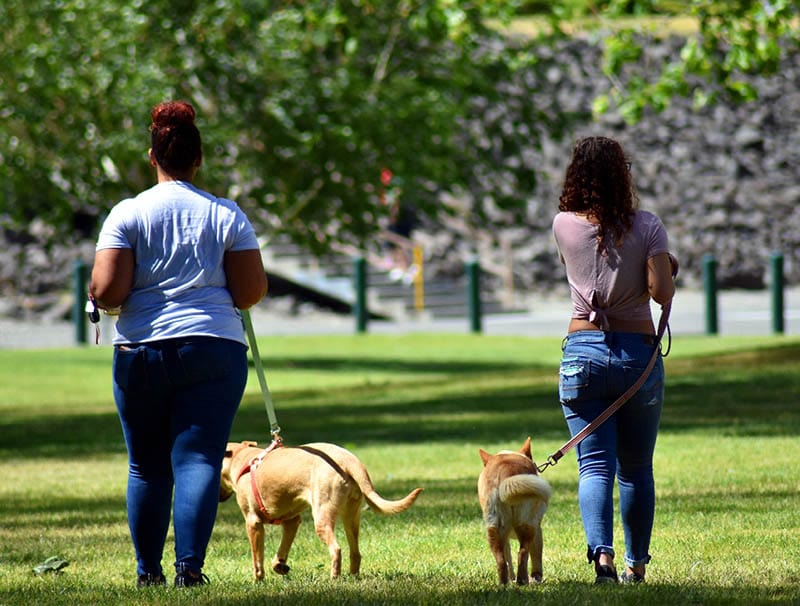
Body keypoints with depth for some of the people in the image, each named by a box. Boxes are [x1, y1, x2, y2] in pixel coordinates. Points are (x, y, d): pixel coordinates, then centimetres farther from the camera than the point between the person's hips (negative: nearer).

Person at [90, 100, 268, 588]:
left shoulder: (128, 214, -2)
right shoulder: (227, 216, 1)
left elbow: (106, 291, -9)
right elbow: (252, 293, -1)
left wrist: (98, 298, 13)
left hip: (140, 352, 0)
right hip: (213, 352, 0)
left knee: (146, 467, 12)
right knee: (199, 460, -4)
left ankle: (148, 570, 18)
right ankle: (190, 565, -18)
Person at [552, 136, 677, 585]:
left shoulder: (564, 226, -1)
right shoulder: (647, 226, -7)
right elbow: (662, 292, -11)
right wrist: (668, 269, 8)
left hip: (583, 352, 0)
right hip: (638, 351, 0)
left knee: (595, 465, -3)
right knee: (637, 468, 14)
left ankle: (602, 553, -24)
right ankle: (637, 564, 20)